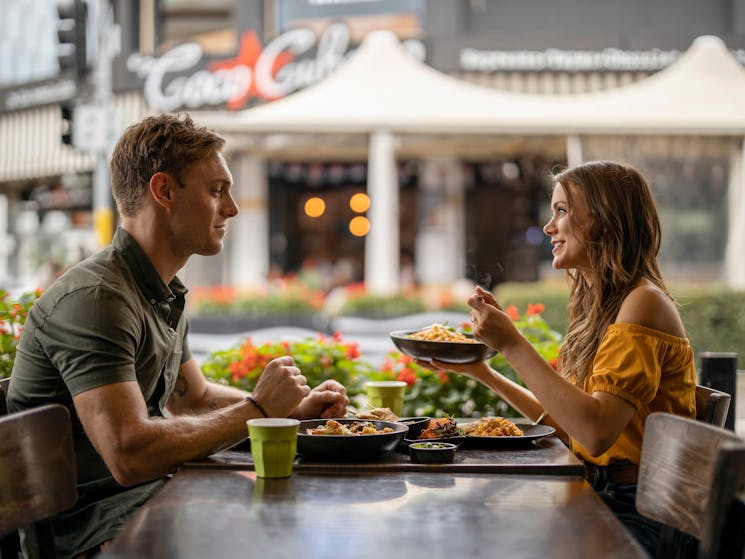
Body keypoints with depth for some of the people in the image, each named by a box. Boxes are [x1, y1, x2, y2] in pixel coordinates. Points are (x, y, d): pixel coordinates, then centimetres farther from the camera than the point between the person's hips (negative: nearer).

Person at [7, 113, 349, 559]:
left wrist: (294, 408, 10)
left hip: (140, 492, 10)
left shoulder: (165, 295, 11)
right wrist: (258, 409, -20)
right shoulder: (96, 297, -21)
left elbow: (195, 397, 26)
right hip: (84, 519, -10)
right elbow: (129, 455, -31)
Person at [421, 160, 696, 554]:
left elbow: (597, 432, -27)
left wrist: (513, 346, -24)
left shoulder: (644, 302, -16)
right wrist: (483, 373, 12)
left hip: (636, 517, -8)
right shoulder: (600, 306, 12)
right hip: (597, 498, 8)